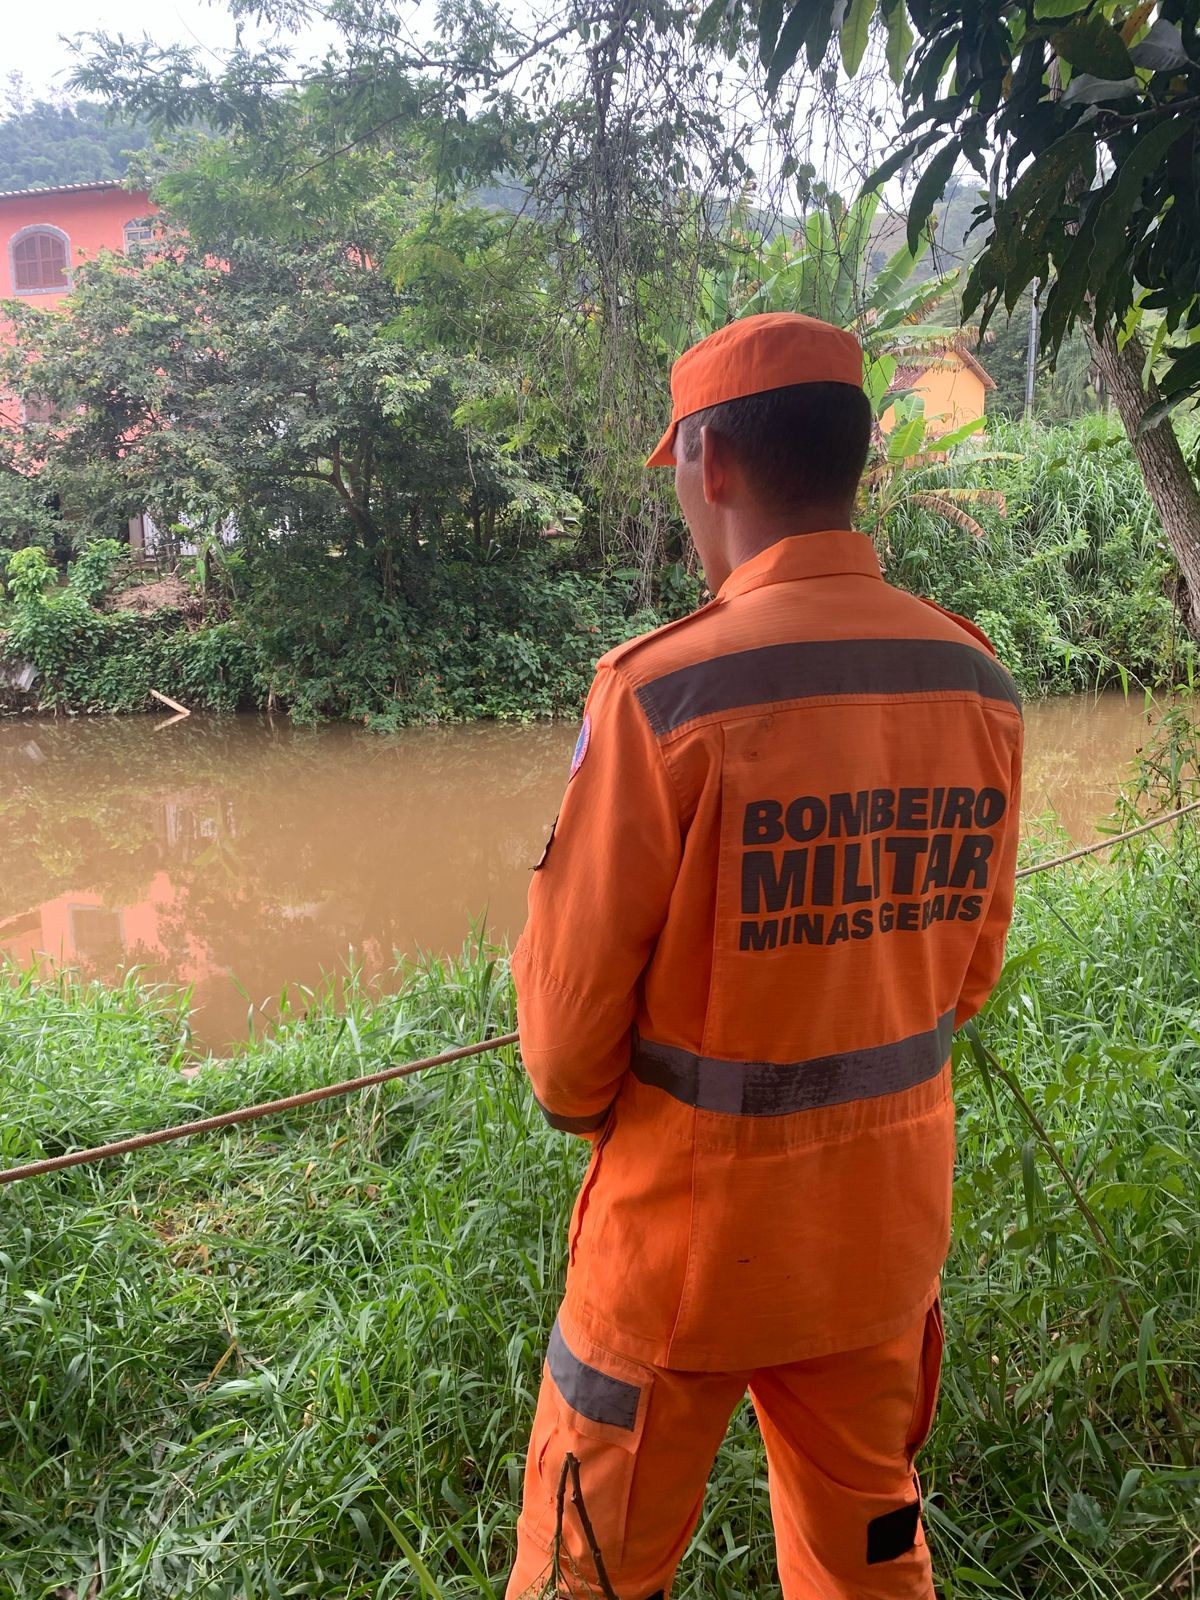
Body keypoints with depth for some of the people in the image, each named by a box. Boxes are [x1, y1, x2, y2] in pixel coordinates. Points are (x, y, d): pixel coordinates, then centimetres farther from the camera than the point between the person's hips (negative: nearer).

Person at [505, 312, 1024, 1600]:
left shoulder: (666, 688, -23)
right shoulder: (977, 681, -5)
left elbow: (573, 978, -14)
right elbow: (972, 958, 5)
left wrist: (577, 1103, 7)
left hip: (690, 1223, -5)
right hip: (891, 1215, 6)